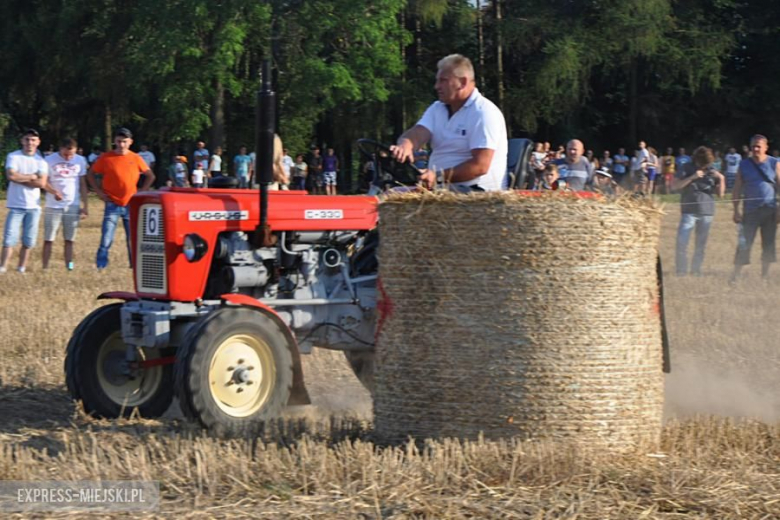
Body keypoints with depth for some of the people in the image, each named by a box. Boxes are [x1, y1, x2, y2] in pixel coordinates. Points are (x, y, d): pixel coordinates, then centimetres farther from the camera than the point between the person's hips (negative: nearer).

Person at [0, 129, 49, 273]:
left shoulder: (41, 161, 4)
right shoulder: (13, 157, -2)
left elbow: (42, 183, -10)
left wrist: (20, 178, -11)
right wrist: (31, 177, -9)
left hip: (33, 207, 3)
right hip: (16, 206, -3)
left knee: (28, 241, 6)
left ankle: (21, 269, 15)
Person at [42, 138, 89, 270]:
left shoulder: (80, 161, 4)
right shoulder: (50, 160, -3)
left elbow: (83, 184, 10)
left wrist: (85, 206, 7)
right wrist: (54, 191, -23)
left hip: (73, 206, 2)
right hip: (53, 206, -2)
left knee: (69, 240, 3)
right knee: (49, 239, -1)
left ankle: (69, 268, 5)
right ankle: (45, 268, 1)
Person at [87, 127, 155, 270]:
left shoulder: (136, 159, 2)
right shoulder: (106, 158, -2)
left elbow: (150, 176, 14)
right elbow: (90, 174, 7)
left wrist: (141, 191, 4)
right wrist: (99, 191, -1)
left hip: (131, 205, 2)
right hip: (112, 204, -2)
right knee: (106, 240, -9)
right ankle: (100, 267, -6)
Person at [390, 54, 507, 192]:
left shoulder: (484, 113, -10)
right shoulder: (437, 109, 16)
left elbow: (480, 165, -18)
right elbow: (417, 133, -2)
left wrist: (439, 176, -24)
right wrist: (405, 145, -27)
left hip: (476, 191, -8)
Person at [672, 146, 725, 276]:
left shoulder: (712, 171, 8)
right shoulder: (687, 168, 2)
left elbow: (720, 194, 9)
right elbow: (675, 185, -6)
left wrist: (721, 179, -8)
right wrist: (692, 177, -15)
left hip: (706, 213, 3)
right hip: (689, 211, -3)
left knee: (701, 245, 7)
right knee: (682, 242, -12)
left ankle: (696, 270, 17)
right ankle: (680, 271, -3)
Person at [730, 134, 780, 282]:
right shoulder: (744, 165, 4)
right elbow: (737, 189, 6)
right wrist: (736, 210, 0)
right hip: (750, 211, -1)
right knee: (745, 243, -6)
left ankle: (765, 274, 18)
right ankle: (735, 275, -7)